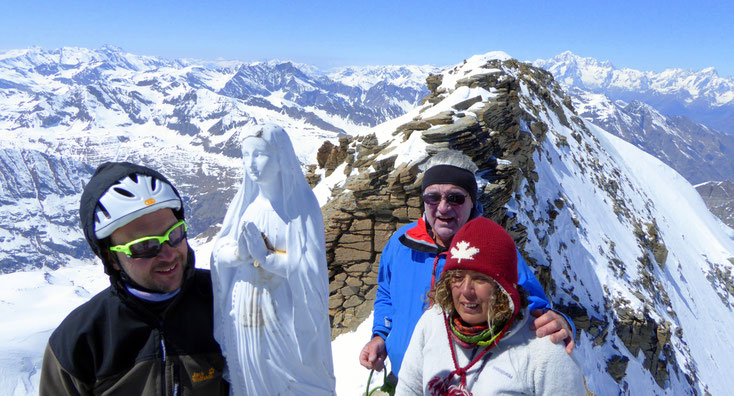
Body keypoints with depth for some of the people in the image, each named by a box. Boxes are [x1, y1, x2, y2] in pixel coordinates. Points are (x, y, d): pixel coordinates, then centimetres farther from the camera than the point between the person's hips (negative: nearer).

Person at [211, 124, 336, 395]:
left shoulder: (301, 204, -13)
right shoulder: (245, 201, 1)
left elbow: (310, 267, -18)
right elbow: (219, 253, 1)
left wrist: (265, 257, -25)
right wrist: (241, 252, -20)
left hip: (286, 317, -4)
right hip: (244, 315, 5)